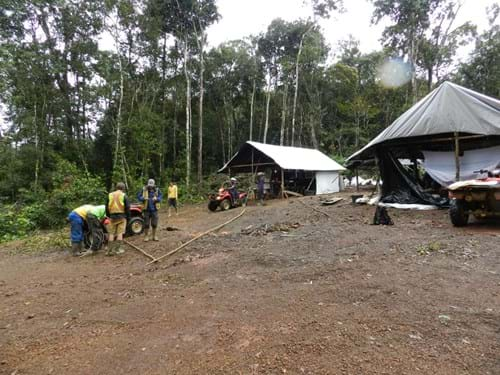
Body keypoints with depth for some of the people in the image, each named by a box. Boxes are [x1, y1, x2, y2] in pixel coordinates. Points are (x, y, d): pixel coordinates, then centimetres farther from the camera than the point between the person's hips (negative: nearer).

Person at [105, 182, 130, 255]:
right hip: (122, 216, -4)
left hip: (112, 216, 4)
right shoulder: (124, 195, -5)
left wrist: (108, 216, 21)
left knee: (111, 233, 9)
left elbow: (107, 207, 13)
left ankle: (109, 250, 10)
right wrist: (128, 217, 2)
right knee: (120, 233, 2)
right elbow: (127, 207, -6)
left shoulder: (110, 195, 8)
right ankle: (117, 249, 3)